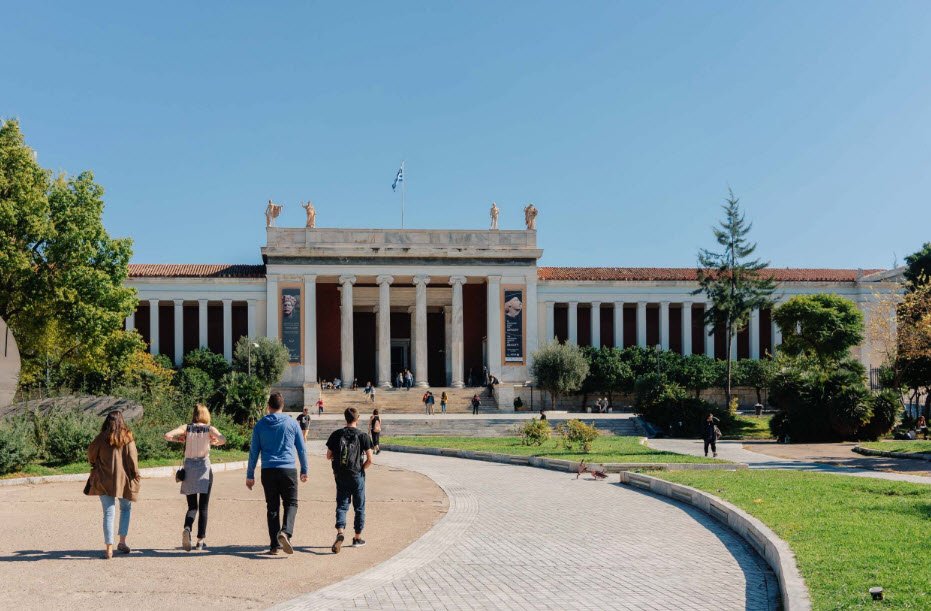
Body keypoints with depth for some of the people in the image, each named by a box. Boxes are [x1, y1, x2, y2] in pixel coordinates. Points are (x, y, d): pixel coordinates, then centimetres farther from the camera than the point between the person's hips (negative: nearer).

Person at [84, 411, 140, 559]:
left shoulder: (101, 438, -3)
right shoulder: (127, 437, -5)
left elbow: (91, 454, 6)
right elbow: (132, 458, -6)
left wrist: (95, 466, 26)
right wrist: (136, 474, 5)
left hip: (104, 481, 0)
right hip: (123, 479, 0)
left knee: (108, 513, 3)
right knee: (126, 508, 21)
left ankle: (108, 548, -1)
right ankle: (122, 542, 16)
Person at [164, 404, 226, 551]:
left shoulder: (186, 428, 2)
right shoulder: (210, 429, -2)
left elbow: (167, 435, -11)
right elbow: (223, 439, -20)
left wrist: (179, 440, 6)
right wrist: (214, 442, 1)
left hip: (189, 469, 2)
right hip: (204, 468, -2)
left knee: (192, 506, 12)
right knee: (203, 507, 7)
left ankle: (187, 528, -15)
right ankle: (200, 541, 7)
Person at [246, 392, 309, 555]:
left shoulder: (260, 425, 5)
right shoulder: (292, 423, 3)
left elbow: (254, 452, 6)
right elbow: (301, 449, 7)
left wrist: (250, 475, 11)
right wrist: (304, 470, 17)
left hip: (268, 471, 1)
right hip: (288, 469, -1)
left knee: (272, 507, 8)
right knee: (290, 504, 7)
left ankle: (275, 545, 6)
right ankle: (285, 532, -18)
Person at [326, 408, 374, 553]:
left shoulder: (336, 435, -1)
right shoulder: (363, 436, -8)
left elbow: (328, 456, 5)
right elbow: (369, 460, -11)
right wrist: (362, 469, 7)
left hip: (340, 476, 2)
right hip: (357, 476, -2)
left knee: (341, 505, 7)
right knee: (359, 507, 12)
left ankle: (340, 532, -16)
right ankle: (357, 538, 19)